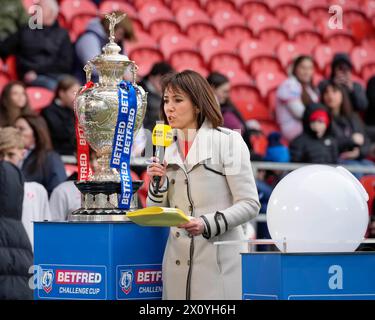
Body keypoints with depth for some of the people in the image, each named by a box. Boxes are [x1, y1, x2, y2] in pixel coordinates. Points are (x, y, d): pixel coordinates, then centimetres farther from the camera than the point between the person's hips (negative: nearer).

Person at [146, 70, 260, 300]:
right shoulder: (168, 150, 14)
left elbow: (250, 204, -6)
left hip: (219, 262, -4)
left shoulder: (228, 141, -1)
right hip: (178, 262, 5)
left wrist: (209, 224, -19)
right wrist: (157, 184, -3)